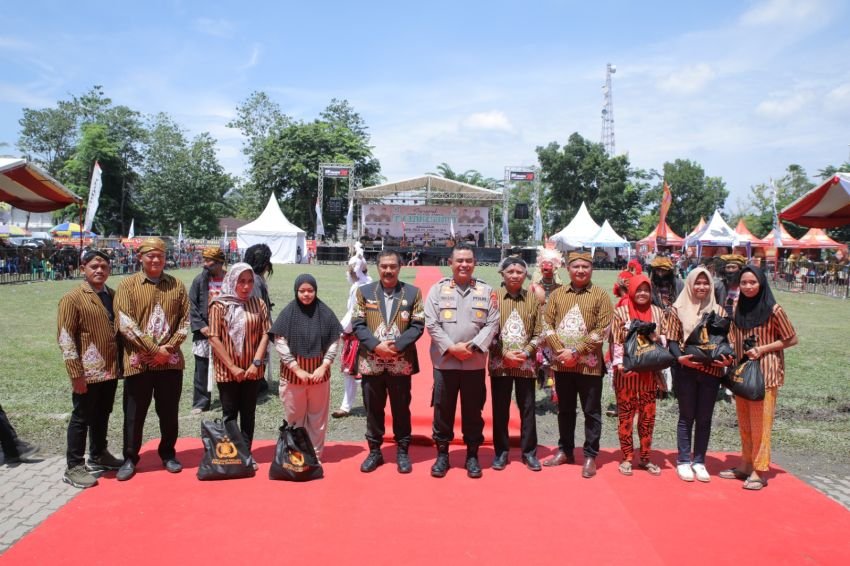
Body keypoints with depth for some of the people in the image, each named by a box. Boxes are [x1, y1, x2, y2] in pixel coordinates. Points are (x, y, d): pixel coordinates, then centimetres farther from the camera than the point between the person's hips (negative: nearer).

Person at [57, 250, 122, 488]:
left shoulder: (113, 296, 10)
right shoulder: (72, 298, -9)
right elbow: (65, 338, -13)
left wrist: (121, 362, 13)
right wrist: (76, 373, -17)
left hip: (111, 370, 6)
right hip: (88, 372, -6)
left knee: (102, 416, 18)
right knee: (82, 418, 3)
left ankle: (98, 456, 34)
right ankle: (74, 467, 13)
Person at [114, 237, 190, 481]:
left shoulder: (177, 286, 7)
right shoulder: (128, 285, -2)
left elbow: (185, 321, 5)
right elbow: (125, 324, -10)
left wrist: (169, 347, -10)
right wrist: (154, 349, -15)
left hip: (171, 361, 2)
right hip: (138, 361, -2)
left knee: (169, 411, 12)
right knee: (134, 413, 8)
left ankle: (168, 454, 28)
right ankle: (130, 458, 22)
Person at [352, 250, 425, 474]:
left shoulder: (412, 293, 2)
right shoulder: (364, 292, 5)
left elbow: (417, 326, -3)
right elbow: (358, 324, -1)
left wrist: (397, 346, -15)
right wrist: (375, 345, -15)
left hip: (401, 362, -1)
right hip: (371, 362, 1)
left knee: (401, 409, 9)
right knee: (373, 409, 10)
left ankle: (402, 451, 23)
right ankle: (374, 451, 24)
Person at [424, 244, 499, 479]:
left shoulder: (486, 291, 4)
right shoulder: (438, 289, 1)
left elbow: (492, 324, -1)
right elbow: (431, 324, -4)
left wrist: (473, 346, -13)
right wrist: (451, 348, -13)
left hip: (475, 362, 1)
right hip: (444, 361, 0)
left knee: (473, 411, 9)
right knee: (443, 410, 7)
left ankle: (472, 455, 22)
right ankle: (442, 454, 21)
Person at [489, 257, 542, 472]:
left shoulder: (533, 299, 3)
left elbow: (538, 333, 3)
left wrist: (526, 352, -11)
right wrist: (505, 353, -12)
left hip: (526, 363, 1)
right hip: (500, 363, -1)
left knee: (527, 408, 8)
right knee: (500, 409, 7)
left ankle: (529, 452, 20)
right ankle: (501, 451, 20)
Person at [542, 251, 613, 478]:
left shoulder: (600, 295, -3)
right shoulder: (557, 294, 7)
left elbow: (602, 330, -10)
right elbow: (547, 326, 3)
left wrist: (575, 351, -15)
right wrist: (560, 351, -11)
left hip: (589, 364, -3)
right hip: (561, 364, 3)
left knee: (591, 412, 5)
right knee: (565, 410, 15)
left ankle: (590, 456, 16)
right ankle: (565, 450, 28)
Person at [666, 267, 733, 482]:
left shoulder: (718, 310, 7)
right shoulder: (679, 309, -1)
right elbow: (672, 340, -2)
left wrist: (728, 358, -10)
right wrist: (680, 357, -19)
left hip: (712, 371, 2)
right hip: (686, 370, -2)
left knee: (704, 418, 9)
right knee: (687, 416, 6)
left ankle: (699, 461, 20)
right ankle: (683, 461, 15)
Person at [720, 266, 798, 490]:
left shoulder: (773, 310, -10)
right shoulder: (737, 308, 5)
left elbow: (791, 339, -5)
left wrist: (762, 349, -14)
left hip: (765, 372, -5)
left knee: (760, 423, 0)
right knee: (744, 423, 12)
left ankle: (759, 471, 8)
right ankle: (746, 465, 23)